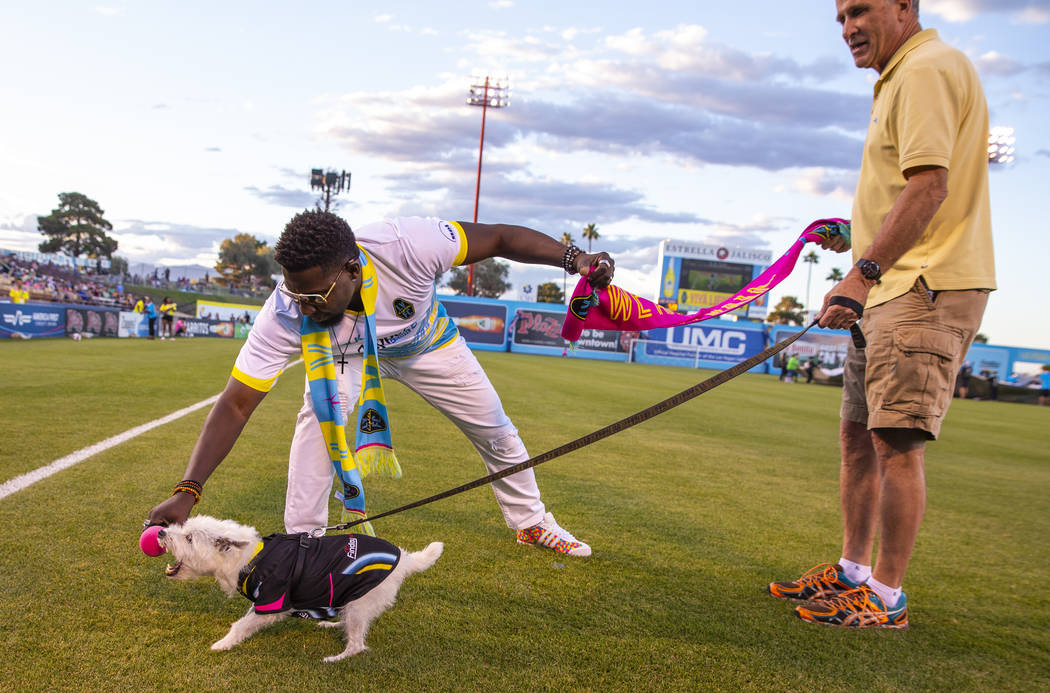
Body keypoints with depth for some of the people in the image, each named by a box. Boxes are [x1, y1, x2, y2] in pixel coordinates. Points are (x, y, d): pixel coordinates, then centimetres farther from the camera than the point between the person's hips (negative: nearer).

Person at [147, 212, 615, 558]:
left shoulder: (406, 245, -44)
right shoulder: (286, 314, -38)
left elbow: (499, 237, -30)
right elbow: (235, 405, -35)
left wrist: (573, 259, -39)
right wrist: (188, 491, -43)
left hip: (426, 343, 1)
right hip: (347, 353, 0)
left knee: (496, 432, 6)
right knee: (319, 418, -29)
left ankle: (530, 522, 33)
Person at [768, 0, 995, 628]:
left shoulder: (929, 67, -9)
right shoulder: (902, 77, 24)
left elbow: (929, 186, -21)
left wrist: (864, 272, -25)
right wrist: (859, 237, 21)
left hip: (927, 286, -11)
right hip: (897, 288, 11)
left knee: (896, 440, -9)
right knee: (859, 435, 12)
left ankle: (887, 596, 1)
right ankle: (853, 570, 23)